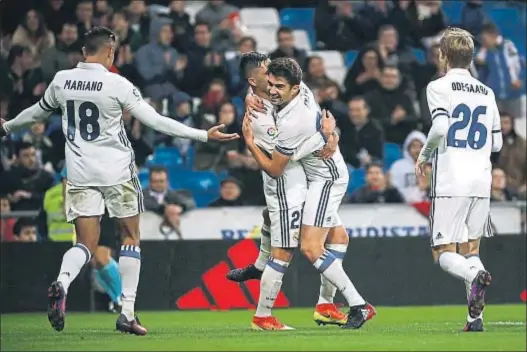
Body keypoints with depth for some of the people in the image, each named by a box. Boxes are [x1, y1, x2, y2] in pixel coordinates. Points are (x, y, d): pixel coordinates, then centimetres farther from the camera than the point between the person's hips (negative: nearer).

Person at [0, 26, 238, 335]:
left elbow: (38, 112, 19)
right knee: (131, 238, 12)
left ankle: (62, 282, -28)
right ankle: (127, 313, 6)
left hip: (80, 174, 3)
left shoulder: (62, 80, 1)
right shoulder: (118, 85, -11)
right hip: (117, 171, -3)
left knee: (86, 244, 5)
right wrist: (204, 135, -7)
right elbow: (156, 122, -12)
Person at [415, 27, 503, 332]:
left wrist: (424, 156, -1)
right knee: (471, 249, 15)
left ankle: (475, 277, -33)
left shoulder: (439, 87, -2)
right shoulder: (487, 93, 14)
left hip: (450, 182, -5)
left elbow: (441, 126, -17)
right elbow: (497, 143, 16)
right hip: (481, 182, 5)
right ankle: (476, 317, -1)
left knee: (445, 254, 0)